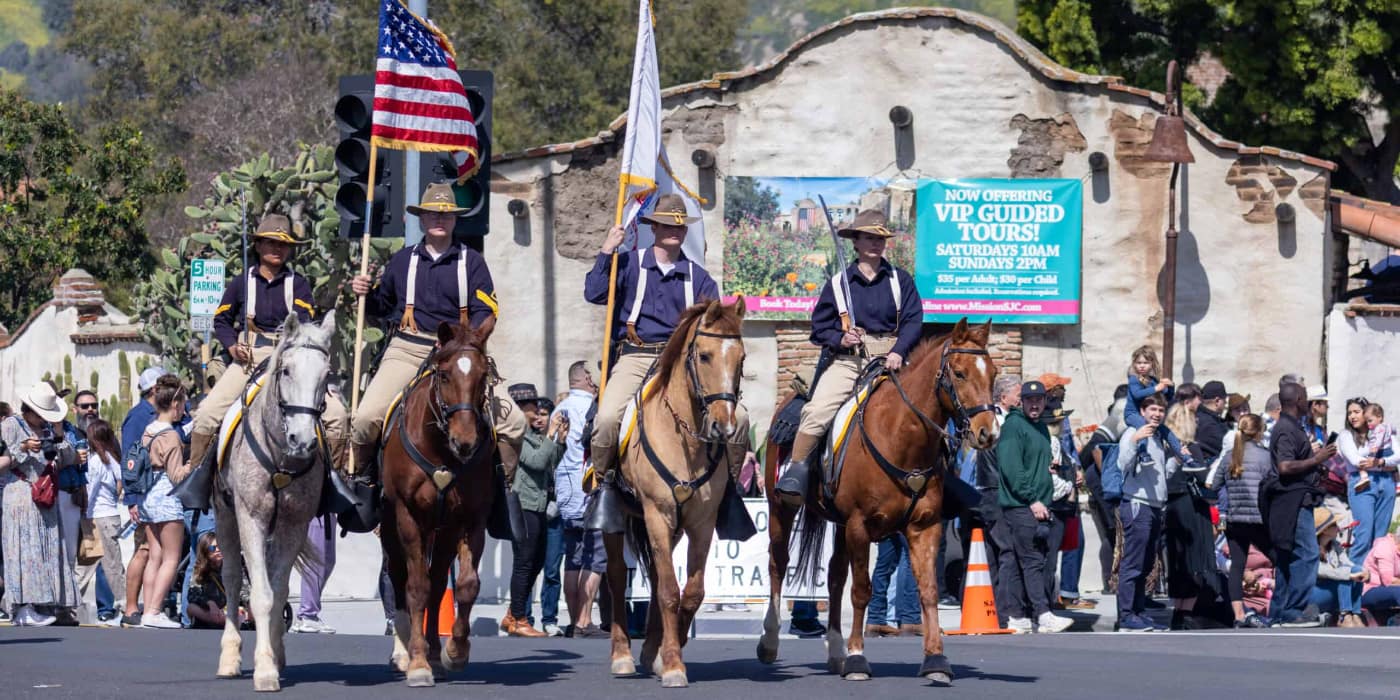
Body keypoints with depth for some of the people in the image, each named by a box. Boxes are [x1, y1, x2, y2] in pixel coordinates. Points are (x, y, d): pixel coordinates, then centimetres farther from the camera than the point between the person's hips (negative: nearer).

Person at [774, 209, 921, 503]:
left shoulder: (900, 281, 11)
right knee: (817, 410, -23)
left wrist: (898, 352, -14)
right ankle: (796, 470, -17)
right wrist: (840, 339, -8)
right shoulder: (838, 283, 10)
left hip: (889, 361, 1)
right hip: (846, 360, -1)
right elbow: (819, 327, 13)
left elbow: (913, 321, 2)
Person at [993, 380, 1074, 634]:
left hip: (1037, 506, 8)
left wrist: (1044, 502, 17)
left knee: (1013, 563, 9)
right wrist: (1032, 500, -18)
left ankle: (1015, 617, 8)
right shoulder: (1014, 425, -9)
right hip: (1018, 505, -8)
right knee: (1033, 561, -11)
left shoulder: (1041, 428, 18)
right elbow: (1011, 468, -17)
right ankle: (1044, 615, -15)